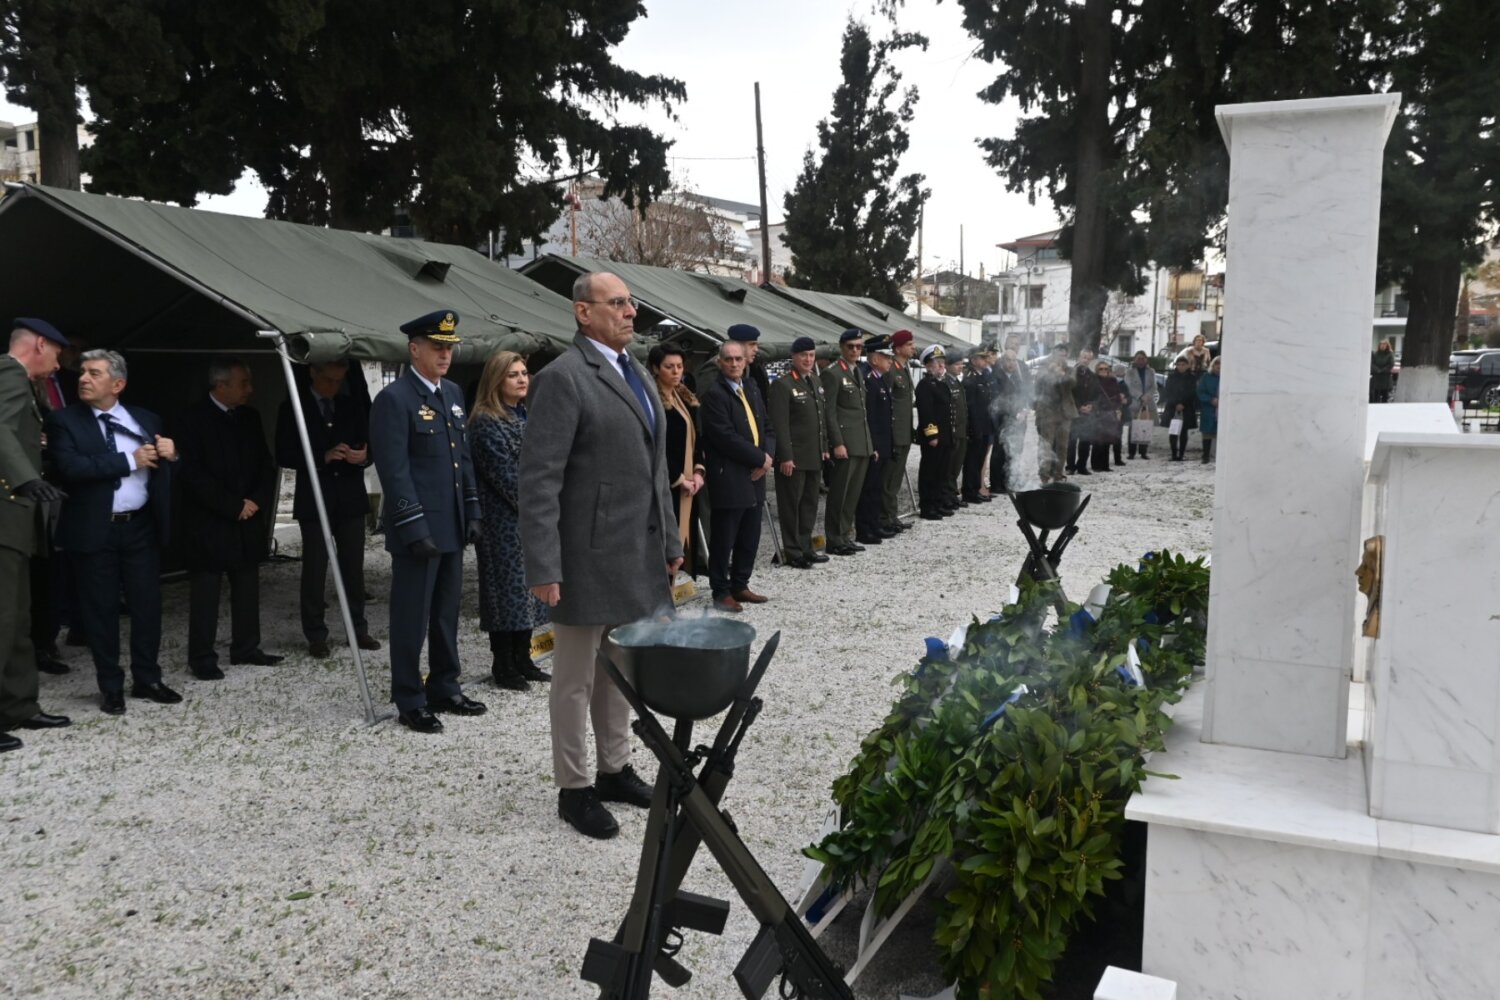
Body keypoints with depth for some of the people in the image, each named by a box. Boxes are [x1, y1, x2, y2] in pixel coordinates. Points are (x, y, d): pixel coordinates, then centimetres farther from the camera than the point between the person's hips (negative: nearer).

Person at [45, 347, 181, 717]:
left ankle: (147, 679, 22)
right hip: (94, 530, -3)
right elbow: (70, 468, -18)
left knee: (148, 603, 8)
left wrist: (170, 455, -13)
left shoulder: (146, 419, 8)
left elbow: (164, 468, 10)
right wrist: (130, 461, -18)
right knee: (101, 609, 5)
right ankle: (110, 686, 17)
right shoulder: (64, 420, -2)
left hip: (142, 527, 3)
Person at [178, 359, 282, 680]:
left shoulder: (250, 418, 10)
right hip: (208, 524, -5)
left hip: (248, 520, 5)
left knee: (248, 588, 9)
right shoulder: (195, 419, -7)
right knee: (206, 592, -1)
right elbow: (194, 474, -12)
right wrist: (234, 506, -13)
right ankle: (201, 658, 6)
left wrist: (257, 502, -4)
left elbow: (265, 465, 12)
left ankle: (246, 648, 20)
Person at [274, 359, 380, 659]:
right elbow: (283, 456, -4)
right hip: (314, 499, -2)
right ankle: (316, 636, 8)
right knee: (314, 569, 0)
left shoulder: (355, 403, 8)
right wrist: (323, 457, -17)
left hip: (351, 497, 2)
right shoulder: (293, 407, 0)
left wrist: (364, 456, -14)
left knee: (354, 566, 6)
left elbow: (369, 441, 10)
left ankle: (358, 629, 14)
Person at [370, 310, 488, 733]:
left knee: (447, 614, 15)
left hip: (451, 526, 8)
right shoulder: (394, 399, -12)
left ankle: (445, 690, 27)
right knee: (412, 619, 2)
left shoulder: (453, 393, 13)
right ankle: (410, 703, 12)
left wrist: (472, 512, 12)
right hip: (418, 529, -8)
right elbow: (394, 472, -16)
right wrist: (415, 529, -19)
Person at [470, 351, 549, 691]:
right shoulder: (486, 422, -11)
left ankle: (522, 659, 20)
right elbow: (504, 474, -15)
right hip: (503, 523, -8)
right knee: (506, 590, -3)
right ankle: (503, 667, 7)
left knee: (528, 588, 11)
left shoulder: (526, 416, 13)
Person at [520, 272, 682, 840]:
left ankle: (615, 769, 33)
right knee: (576, 680, 6)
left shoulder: (634, 373, 13)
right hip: (588, 558, -8)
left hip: (639, 555, 8)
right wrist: (543, 568, -21)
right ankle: (573, 789, 18)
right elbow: (539, 479, -18)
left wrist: (669, 541, 16)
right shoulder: (563, 377, -13)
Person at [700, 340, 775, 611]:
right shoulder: (714, 394, -11)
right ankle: (721, 591, 11)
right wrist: (760, 458, -13)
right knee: (723, 540, 1)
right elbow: (726, 437, -18)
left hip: (754, 477, 8)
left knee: (750, 539, 13)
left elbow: (766, 427, 16)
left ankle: (740, 585, 25)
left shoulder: (752, 389, 15)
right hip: (728, 479, -8)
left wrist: (768, 456, -3)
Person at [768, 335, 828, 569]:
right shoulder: (783, 385, -11)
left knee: (810, 503, 13)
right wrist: (786, 456, -19)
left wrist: (824, 448, 15)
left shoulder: (816, 381, 14)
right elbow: (780, 424, -15)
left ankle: (806, 547, 23)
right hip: (794, 457, -8)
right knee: (791, 504, 0)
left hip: (815, 456, 8)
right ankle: (793, 552, 7)